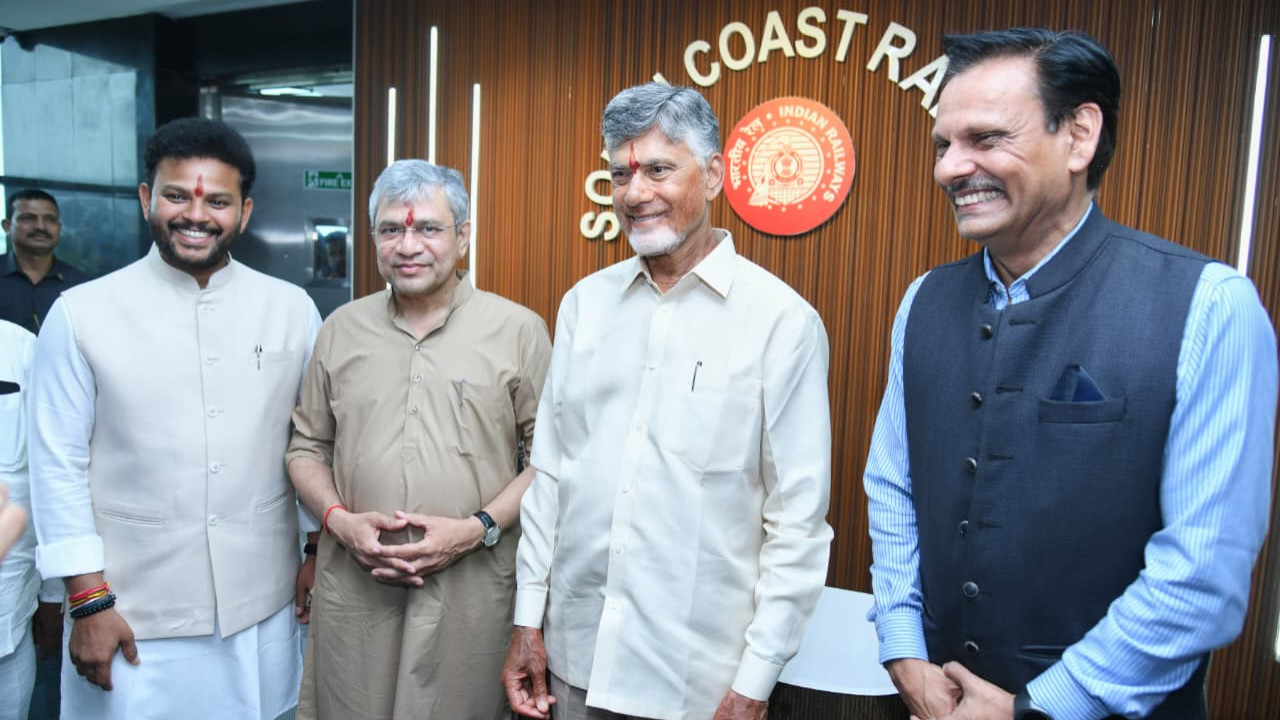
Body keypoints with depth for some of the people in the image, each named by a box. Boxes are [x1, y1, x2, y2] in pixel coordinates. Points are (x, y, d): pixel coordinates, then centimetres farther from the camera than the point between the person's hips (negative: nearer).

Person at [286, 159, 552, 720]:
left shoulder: (519, 330, -3)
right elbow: (307, 446, 13)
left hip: (472, 591, -2)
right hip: (353, 587, 3)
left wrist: (477, 528, -13)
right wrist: (340, 519, -4)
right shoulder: (341, 329, 8)